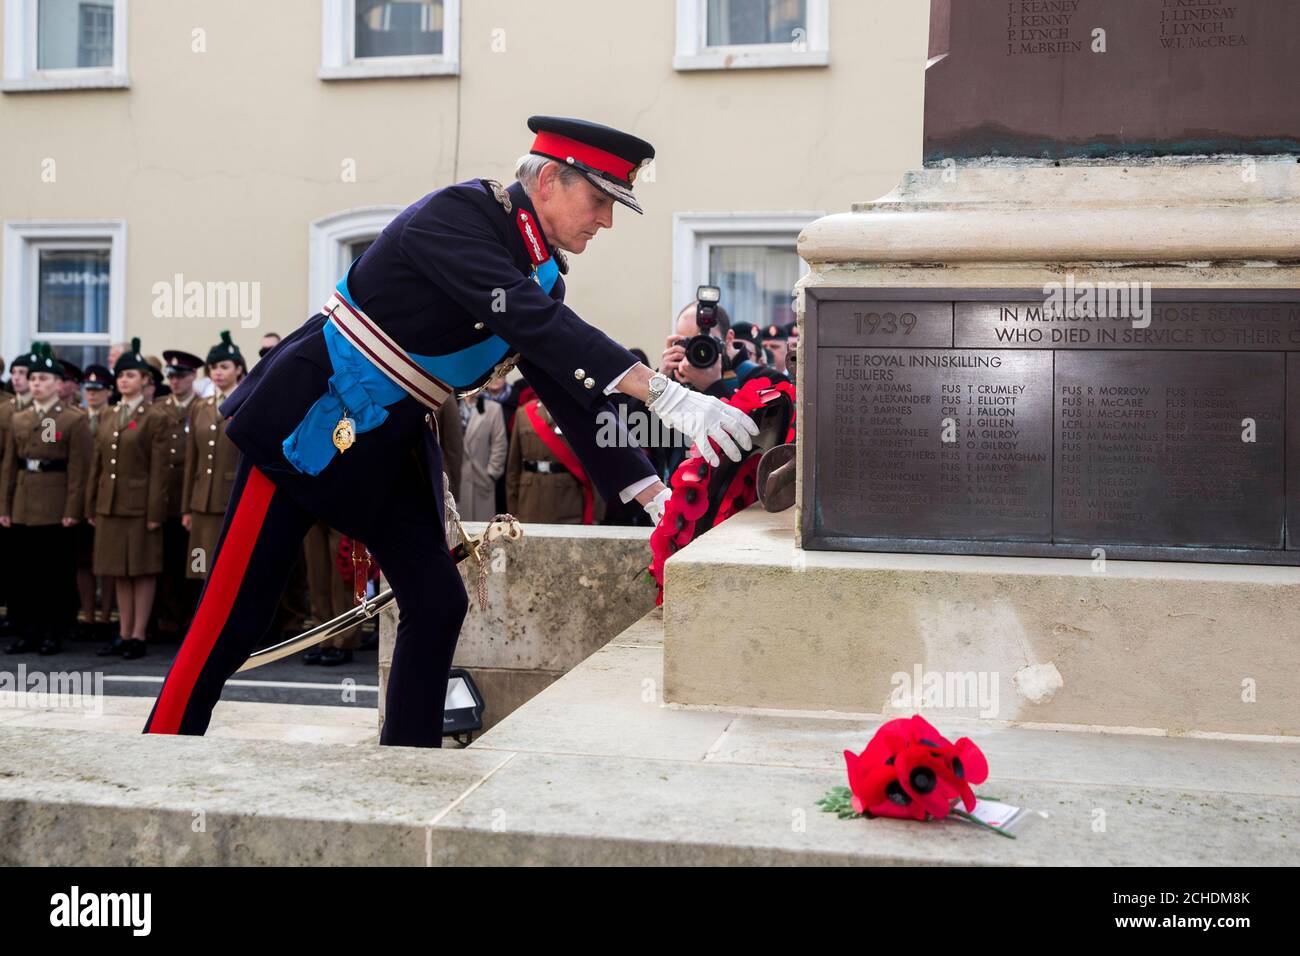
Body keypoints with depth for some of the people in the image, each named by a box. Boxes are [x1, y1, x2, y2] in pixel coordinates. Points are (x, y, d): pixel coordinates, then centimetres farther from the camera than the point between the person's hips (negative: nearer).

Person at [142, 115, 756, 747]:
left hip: (392, 447, 8)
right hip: (306, 424, -8)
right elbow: (530, 319, -34)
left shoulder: (541, 273, 4)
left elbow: (571, 384, 4)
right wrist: (665, 395, -40)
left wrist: (654, 494, -6)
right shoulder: (457, 214, -20)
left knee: (437, 601, 2)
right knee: (236, 610, -3)